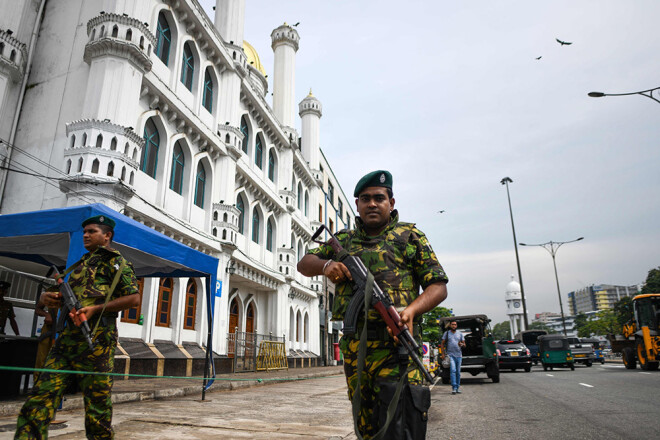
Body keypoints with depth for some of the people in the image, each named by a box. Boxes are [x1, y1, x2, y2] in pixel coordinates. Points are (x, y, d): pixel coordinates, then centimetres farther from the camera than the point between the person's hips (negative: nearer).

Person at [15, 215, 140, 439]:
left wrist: (96, 309, -16)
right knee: (37, 404, -1)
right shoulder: (80, 264, 25)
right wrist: (46, 297, 6)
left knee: (97, 409, 0)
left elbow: (134, 298, -7)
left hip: (95, 342, -7)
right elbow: (66, 295, 30)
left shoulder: (115, 261, 2)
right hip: (66, 340, 7)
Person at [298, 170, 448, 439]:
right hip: (354, 347, 4)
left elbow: (438, 286, 3)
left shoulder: (409, 235, 7)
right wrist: (326, 265, -3)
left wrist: (410, 310, -18)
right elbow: (304, 265, 21)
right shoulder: (344, 240, 19)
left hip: (395, 344, -4)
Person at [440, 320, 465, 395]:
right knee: (453, 370, -16)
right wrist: (443, 353, -2)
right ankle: (454, 387, -17)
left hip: (459, 355, 3)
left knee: (458, 372, 6)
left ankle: (458, 387, 16)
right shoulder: (446, 333, 5)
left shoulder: (460, 334, 10)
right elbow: (442, 343, 7)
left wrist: (462, 344, -13)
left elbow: (464, 344, 11)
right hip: (450, 355, -3)